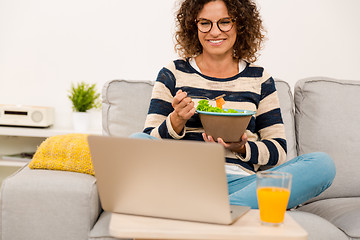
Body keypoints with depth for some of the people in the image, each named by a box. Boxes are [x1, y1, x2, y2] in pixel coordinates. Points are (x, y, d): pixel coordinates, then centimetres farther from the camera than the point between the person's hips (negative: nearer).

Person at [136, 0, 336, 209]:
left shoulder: (260, 79, 13)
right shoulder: (173, 74, 10)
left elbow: (278, 151, 9)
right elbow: (151, 141, 4)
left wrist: (242, 148, -11)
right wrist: (177, 121, -16)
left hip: (241, 180, 2)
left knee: (323, 163, -20)